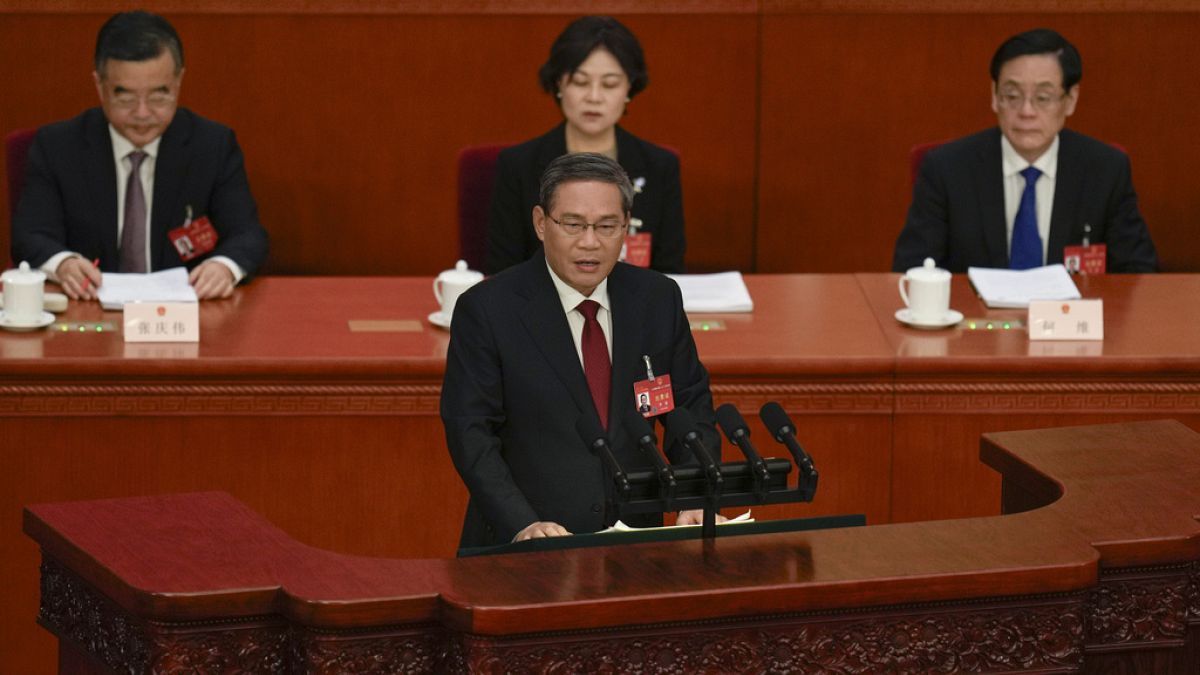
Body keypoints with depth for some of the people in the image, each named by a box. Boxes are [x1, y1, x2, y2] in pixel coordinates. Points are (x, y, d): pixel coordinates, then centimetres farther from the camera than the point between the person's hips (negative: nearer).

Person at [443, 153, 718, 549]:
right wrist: (523, 525, -20)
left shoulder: (658, 299, 7)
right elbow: (470, 431, -7)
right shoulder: (487, 308, -4)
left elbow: (691, 407, 15)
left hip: (634, 543, 3)